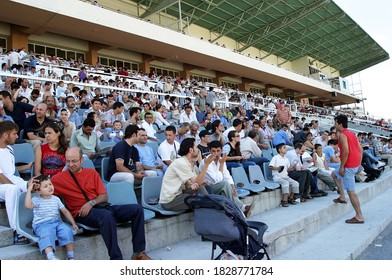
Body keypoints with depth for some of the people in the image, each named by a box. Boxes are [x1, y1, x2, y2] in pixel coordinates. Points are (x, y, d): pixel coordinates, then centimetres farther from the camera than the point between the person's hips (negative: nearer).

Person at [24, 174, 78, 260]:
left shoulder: (56, 199, 13)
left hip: (57, 222, 4)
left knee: (67, 230, -26)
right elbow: (28, 205, -23)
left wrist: (73, 223, 5)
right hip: (42, 225, -3)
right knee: (46, 234, -36)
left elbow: (65, 211, 14)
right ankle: (51, 257, -53)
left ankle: (70, 256, -22)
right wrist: (29, 190, -20)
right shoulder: (36, 199, 1)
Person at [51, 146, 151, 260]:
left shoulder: (92, 173, 14)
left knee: (137, 209, -12)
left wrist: (91, 203, -9)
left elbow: (104, 196, 9)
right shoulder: (60, 178, 7)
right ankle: (116, 258, -32)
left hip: (101, 207, 5)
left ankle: (139, 252, -8)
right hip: (82, 214, -5)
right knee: (107, 216, -40)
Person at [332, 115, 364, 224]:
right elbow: (360, 148, 15)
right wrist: (359, 162, 18)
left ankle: (359, 217, -2)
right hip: (356, 164, 10)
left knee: (351, 191, -6)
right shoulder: (352, 133, 15)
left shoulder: (342, 135, -13)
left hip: (349, 165, -10)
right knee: (335, 174, 29)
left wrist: (342, 167, -18)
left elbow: (346, 151, -23)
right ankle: (342, 197, 28)